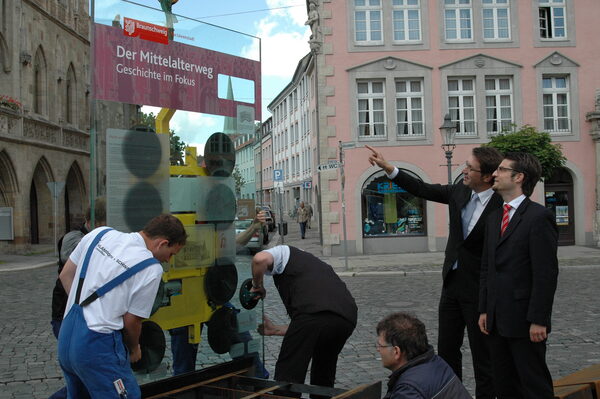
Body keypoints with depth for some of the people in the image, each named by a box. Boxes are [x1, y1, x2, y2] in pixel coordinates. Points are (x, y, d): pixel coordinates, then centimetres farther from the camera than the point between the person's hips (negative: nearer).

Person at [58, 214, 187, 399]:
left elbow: (66, 276, 12)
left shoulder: (99, 233, 5)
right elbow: (131, 321, -5)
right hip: (98, 347, -8)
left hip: (65, 338, 8)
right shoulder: (151, 269, -13)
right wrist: (134, 349, 14)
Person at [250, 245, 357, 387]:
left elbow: (260, 259, -4)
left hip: (312, 312, -7)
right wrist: (274, 330, 44)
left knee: (287, 376, 5)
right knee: (323, 377, 28)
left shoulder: (284, 252, 22)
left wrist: (257, 286, 15)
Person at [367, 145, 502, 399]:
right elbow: (422, 189, 9)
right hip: (452, 283, 7)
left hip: (479, 290, -7)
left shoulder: (501, 207, -19)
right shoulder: (460, 192, 1)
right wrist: (387, 166, 4)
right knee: (446, 349, 17)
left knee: (482, 354, 7)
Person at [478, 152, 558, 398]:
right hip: (496, 320, 7)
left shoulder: (539, 217, -11)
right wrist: (484, 310, 10)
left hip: (524, 321, -7)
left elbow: (546, 274, -15)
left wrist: (538, 320, -17)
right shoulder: (494, 217, 13)